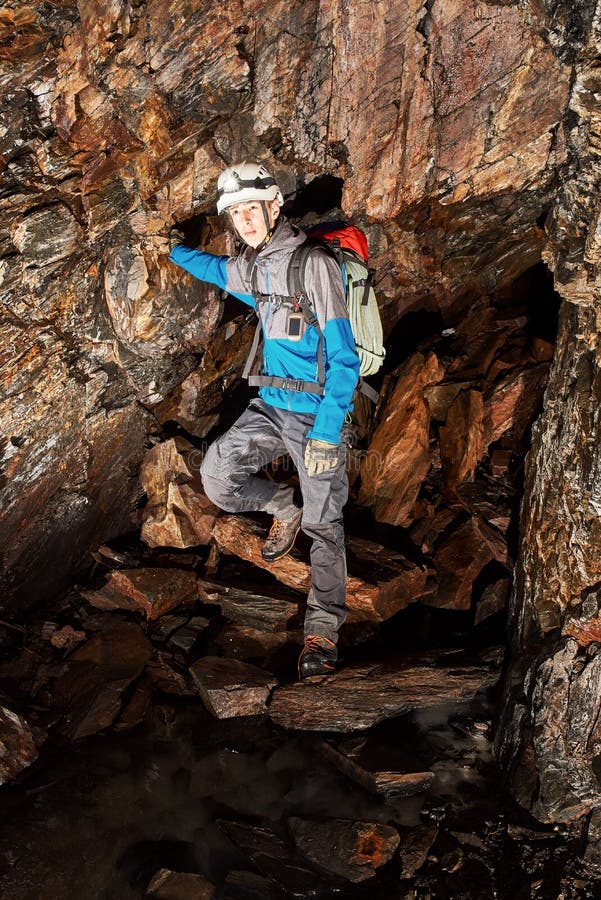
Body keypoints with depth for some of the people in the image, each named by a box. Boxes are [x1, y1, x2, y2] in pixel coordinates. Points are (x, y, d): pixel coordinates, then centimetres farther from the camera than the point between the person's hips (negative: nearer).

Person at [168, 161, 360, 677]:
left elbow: (343, 358, -20)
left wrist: (327, 433, -24)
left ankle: (324, 627, 9)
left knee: (323, 522, -1)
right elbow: (214, 268, 35)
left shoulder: (315, 266, -18)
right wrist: (177, 250, 47)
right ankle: (282, 511, 23)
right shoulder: (250, 269, 6)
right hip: (271, 406, 7)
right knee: (218, 473, -6)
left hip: (318, 412, -7)